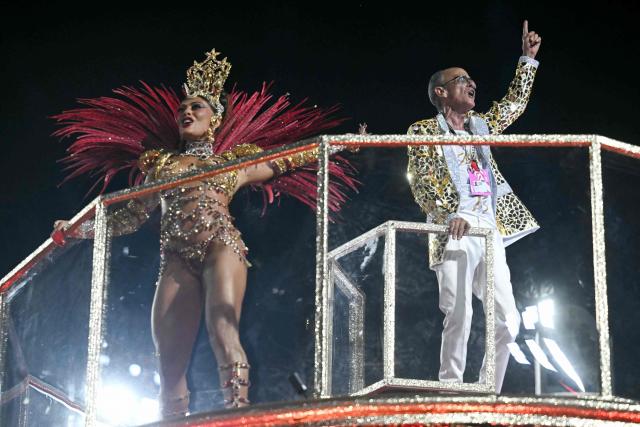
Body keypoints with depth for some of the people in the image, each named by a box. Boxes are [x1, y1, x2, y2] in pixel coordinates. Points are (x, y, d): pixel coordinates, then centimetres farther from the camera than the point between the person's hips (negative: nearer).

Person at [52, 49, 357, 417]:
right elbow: (132, 216, 27)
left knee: (223, 330, -27)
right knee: (170, 360, -6)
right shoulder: (162, 164, 25)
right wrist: (79, 229, 21)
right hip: (177, 259, 3)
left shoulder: (237, 160, 20)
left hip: (220, 245, -3)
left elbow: (297, 159, 27)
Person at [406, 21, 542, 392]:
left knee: (507, 320, -1)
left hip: (491, 232, 6)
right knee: (459, 317, -18)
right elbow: (422, 183, -6)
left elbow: (516, 104, 37)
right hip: (455, 233, -6)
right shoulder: (424, 131, 4)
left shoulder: (480, 125, 22)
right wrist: (451, 215, -20)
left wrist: (528, 59, 30)